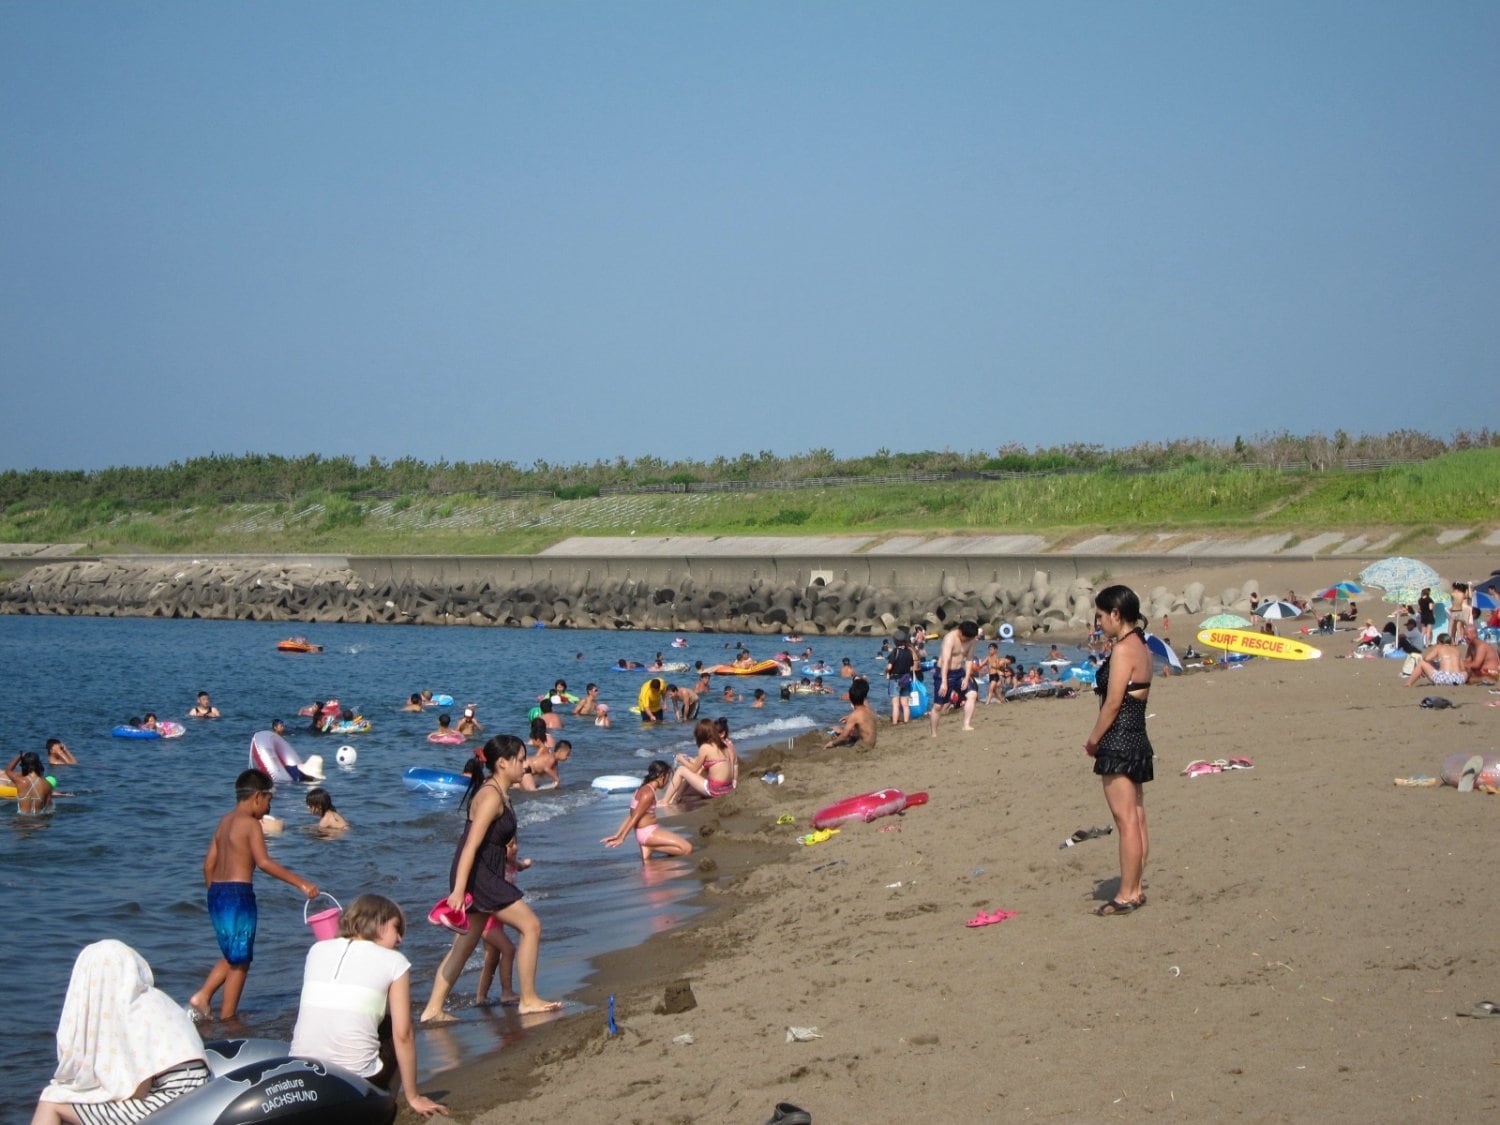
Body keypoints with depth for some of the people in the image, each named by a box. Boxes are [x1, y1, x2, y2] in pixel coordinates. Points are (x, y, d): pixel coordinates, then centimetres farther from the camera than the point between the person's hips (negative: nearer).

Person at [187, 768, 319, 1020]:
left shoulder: (225, 821, 15)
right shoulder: (250, 823, -10)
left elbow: (209, 863, 16)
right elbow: (264, 862, -22)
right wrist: (301, 883, -23)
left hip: (216, 893, 8)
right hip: (238, 894, -8)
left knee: (231, 956, 21)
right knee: (240, 961, 2)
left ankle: (202, 997, 8)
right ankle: (227, 1018, 6)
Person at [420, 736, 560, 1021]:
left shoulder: (500, 794, 13)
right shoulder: (491, 796, -18)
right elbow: (471, 845, -25)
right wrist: (458, 891, -29)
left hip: (486, 877, 10)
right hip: (477, 876, -10)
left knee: (464, 945, 12)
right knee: (531, 925, -4)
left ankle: (433, 1010, 14)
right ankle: (528, 1000, 4)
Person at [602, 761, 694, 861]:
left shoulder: (645, 789, 14)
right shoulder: (649, 793, -16)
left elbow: (630, 816, 14)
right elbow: (634, 818, -16)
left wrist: (617, 835, 14)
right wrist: (621, 838, -15)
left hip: (650, 831, 10)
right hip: (647, 833, -10)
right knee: (687, 848, -17)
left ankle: (648, 847, 5)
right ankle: (650, 848, -11)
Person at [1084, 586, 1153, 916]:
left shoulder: (1123, 649, -15)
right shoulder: (1142, 648, 13)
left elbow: (1113, 703, -17)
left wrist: (1093, 740, -6)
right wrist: (1101, 739, 14)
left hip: (1119, 741, -10)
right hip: (1138, 739, 10)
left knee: (1126, 821, -6)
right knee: (1136, 819, 11)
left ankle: (1126, 895, -4)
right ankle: (1135, 889, 16)